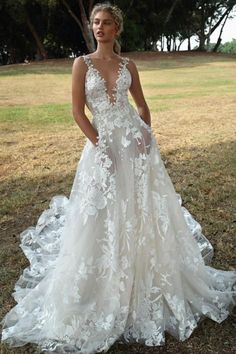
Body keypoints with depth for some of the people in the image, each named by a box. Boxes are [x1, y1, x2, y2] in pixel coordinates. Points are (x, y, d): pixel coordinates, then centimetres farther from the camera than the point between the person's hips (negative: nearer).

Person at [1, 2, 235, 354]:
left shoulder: (128, 65, 8)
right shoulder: (82, 63, 0)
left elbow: (142, 104, 14)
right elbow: (77, 110, -4)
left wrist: (146, 133, -4)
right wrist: (100, 144, -11)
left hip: (135, 142, 3)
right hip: (104, 143, -2)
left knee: (144, 211, 9)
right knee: (103, 217, 3)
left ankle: (147, 280, 32)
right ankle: (107, 290, 25)